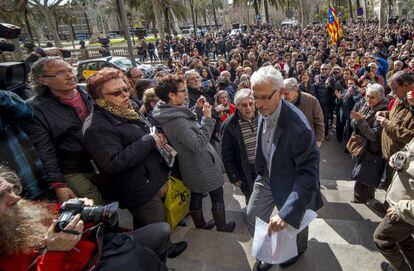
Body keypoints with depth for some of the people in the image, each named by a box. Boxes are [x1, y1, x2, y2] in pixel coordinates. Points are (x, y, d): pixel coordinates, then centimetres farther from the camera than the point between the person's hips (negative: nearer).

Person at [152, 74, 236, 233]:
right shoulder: (176, 120, -32)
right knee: (217, 196, 11)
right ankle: (222, 226, 31)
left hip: (192, 167, 10)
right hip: (202, 167, -9)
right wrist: (207, 118, -28)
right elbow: (199, 144, -31)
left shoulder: (171, 112, -2)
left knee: (196, 195, 24)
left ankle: (200, 223, 44)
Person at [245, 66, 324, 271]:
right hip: (267, 177, 6)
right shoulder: (264, 111, -12)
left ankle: (298, 249, 57)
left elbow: (308, 172, -35)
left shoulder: (298, 127, -36)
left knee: (294, 223, 21)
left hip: (292, 184, -5)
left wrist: (287, 213, -42)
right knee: (252, 217, 16)